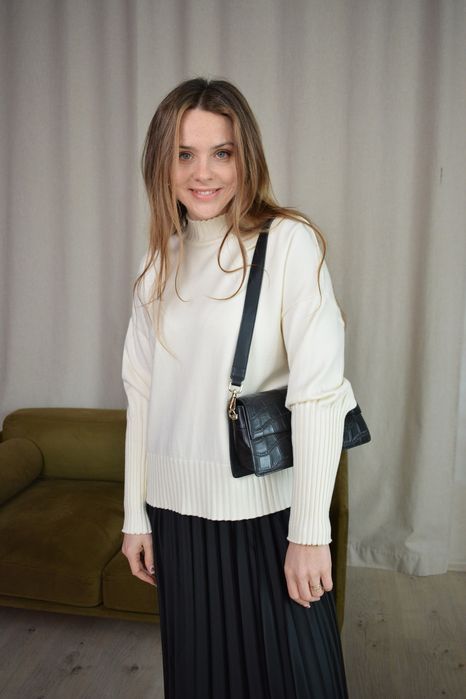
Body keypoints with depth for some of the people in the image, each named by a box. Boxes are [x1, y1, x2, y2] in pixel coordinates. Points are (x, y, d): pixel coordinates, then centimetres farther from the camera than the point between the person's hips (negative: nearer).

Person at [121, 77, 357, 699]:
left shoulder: (289, 241, -10)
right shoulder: (159, 262, 6)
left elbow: (318, 390, -15)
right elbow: (142, 391, 5)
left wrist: (310, 530, -17)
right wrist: (136, 514, 6)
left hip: (267, 509, -4)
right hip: (178, 509, 5)